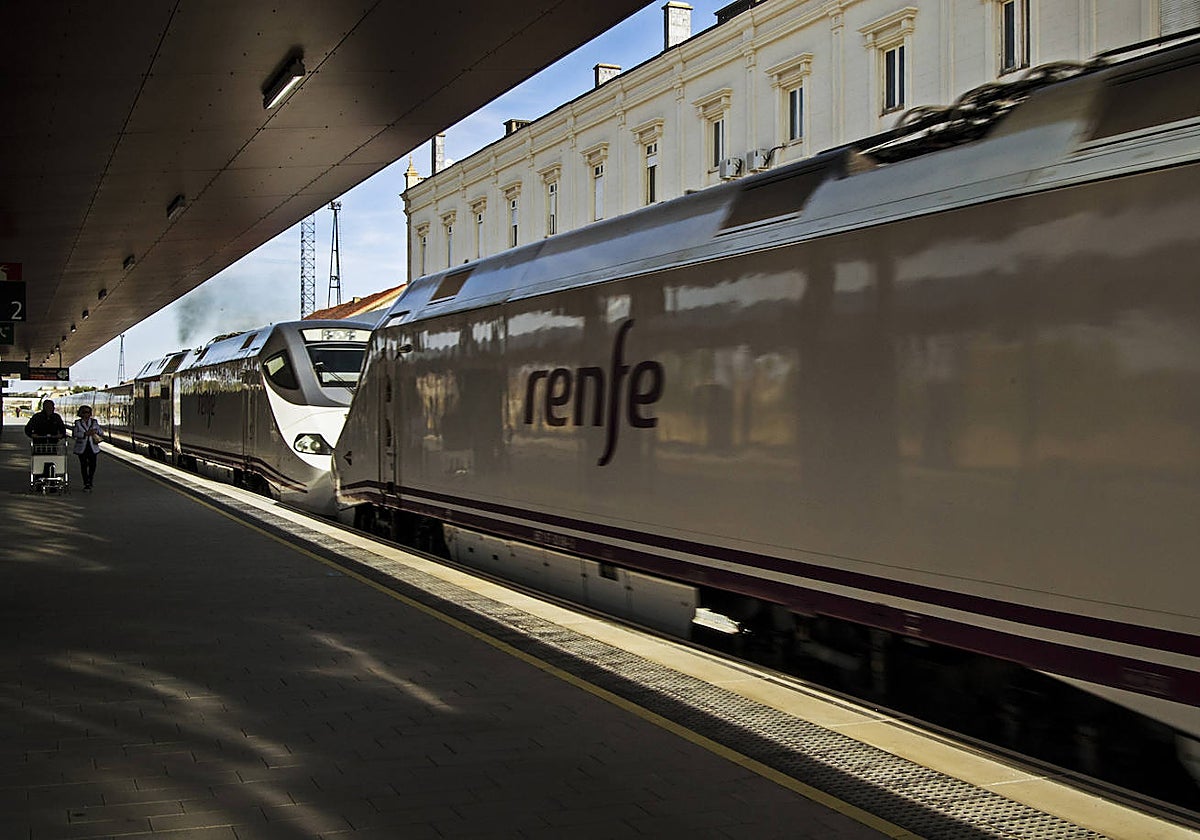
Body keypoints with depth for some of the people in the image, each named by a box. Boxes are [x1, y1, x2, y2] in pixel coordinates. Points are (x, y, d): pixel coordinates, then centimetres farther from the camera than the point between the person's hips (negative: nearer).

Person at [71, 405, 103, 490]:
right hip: (82, 448, -1)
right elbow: (74, 434, -7)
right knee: (83, 465, -2)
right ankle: (86, 484, 5)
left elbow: (102, 432, 14)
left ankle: (90, 481, 18)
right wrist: (85, 434, -17)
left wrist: (96, 431, -8)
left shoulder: (94, 422, 10)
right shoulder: (77, 423, 4)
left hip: (93, 447, 1)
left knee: (92, 465, -5)